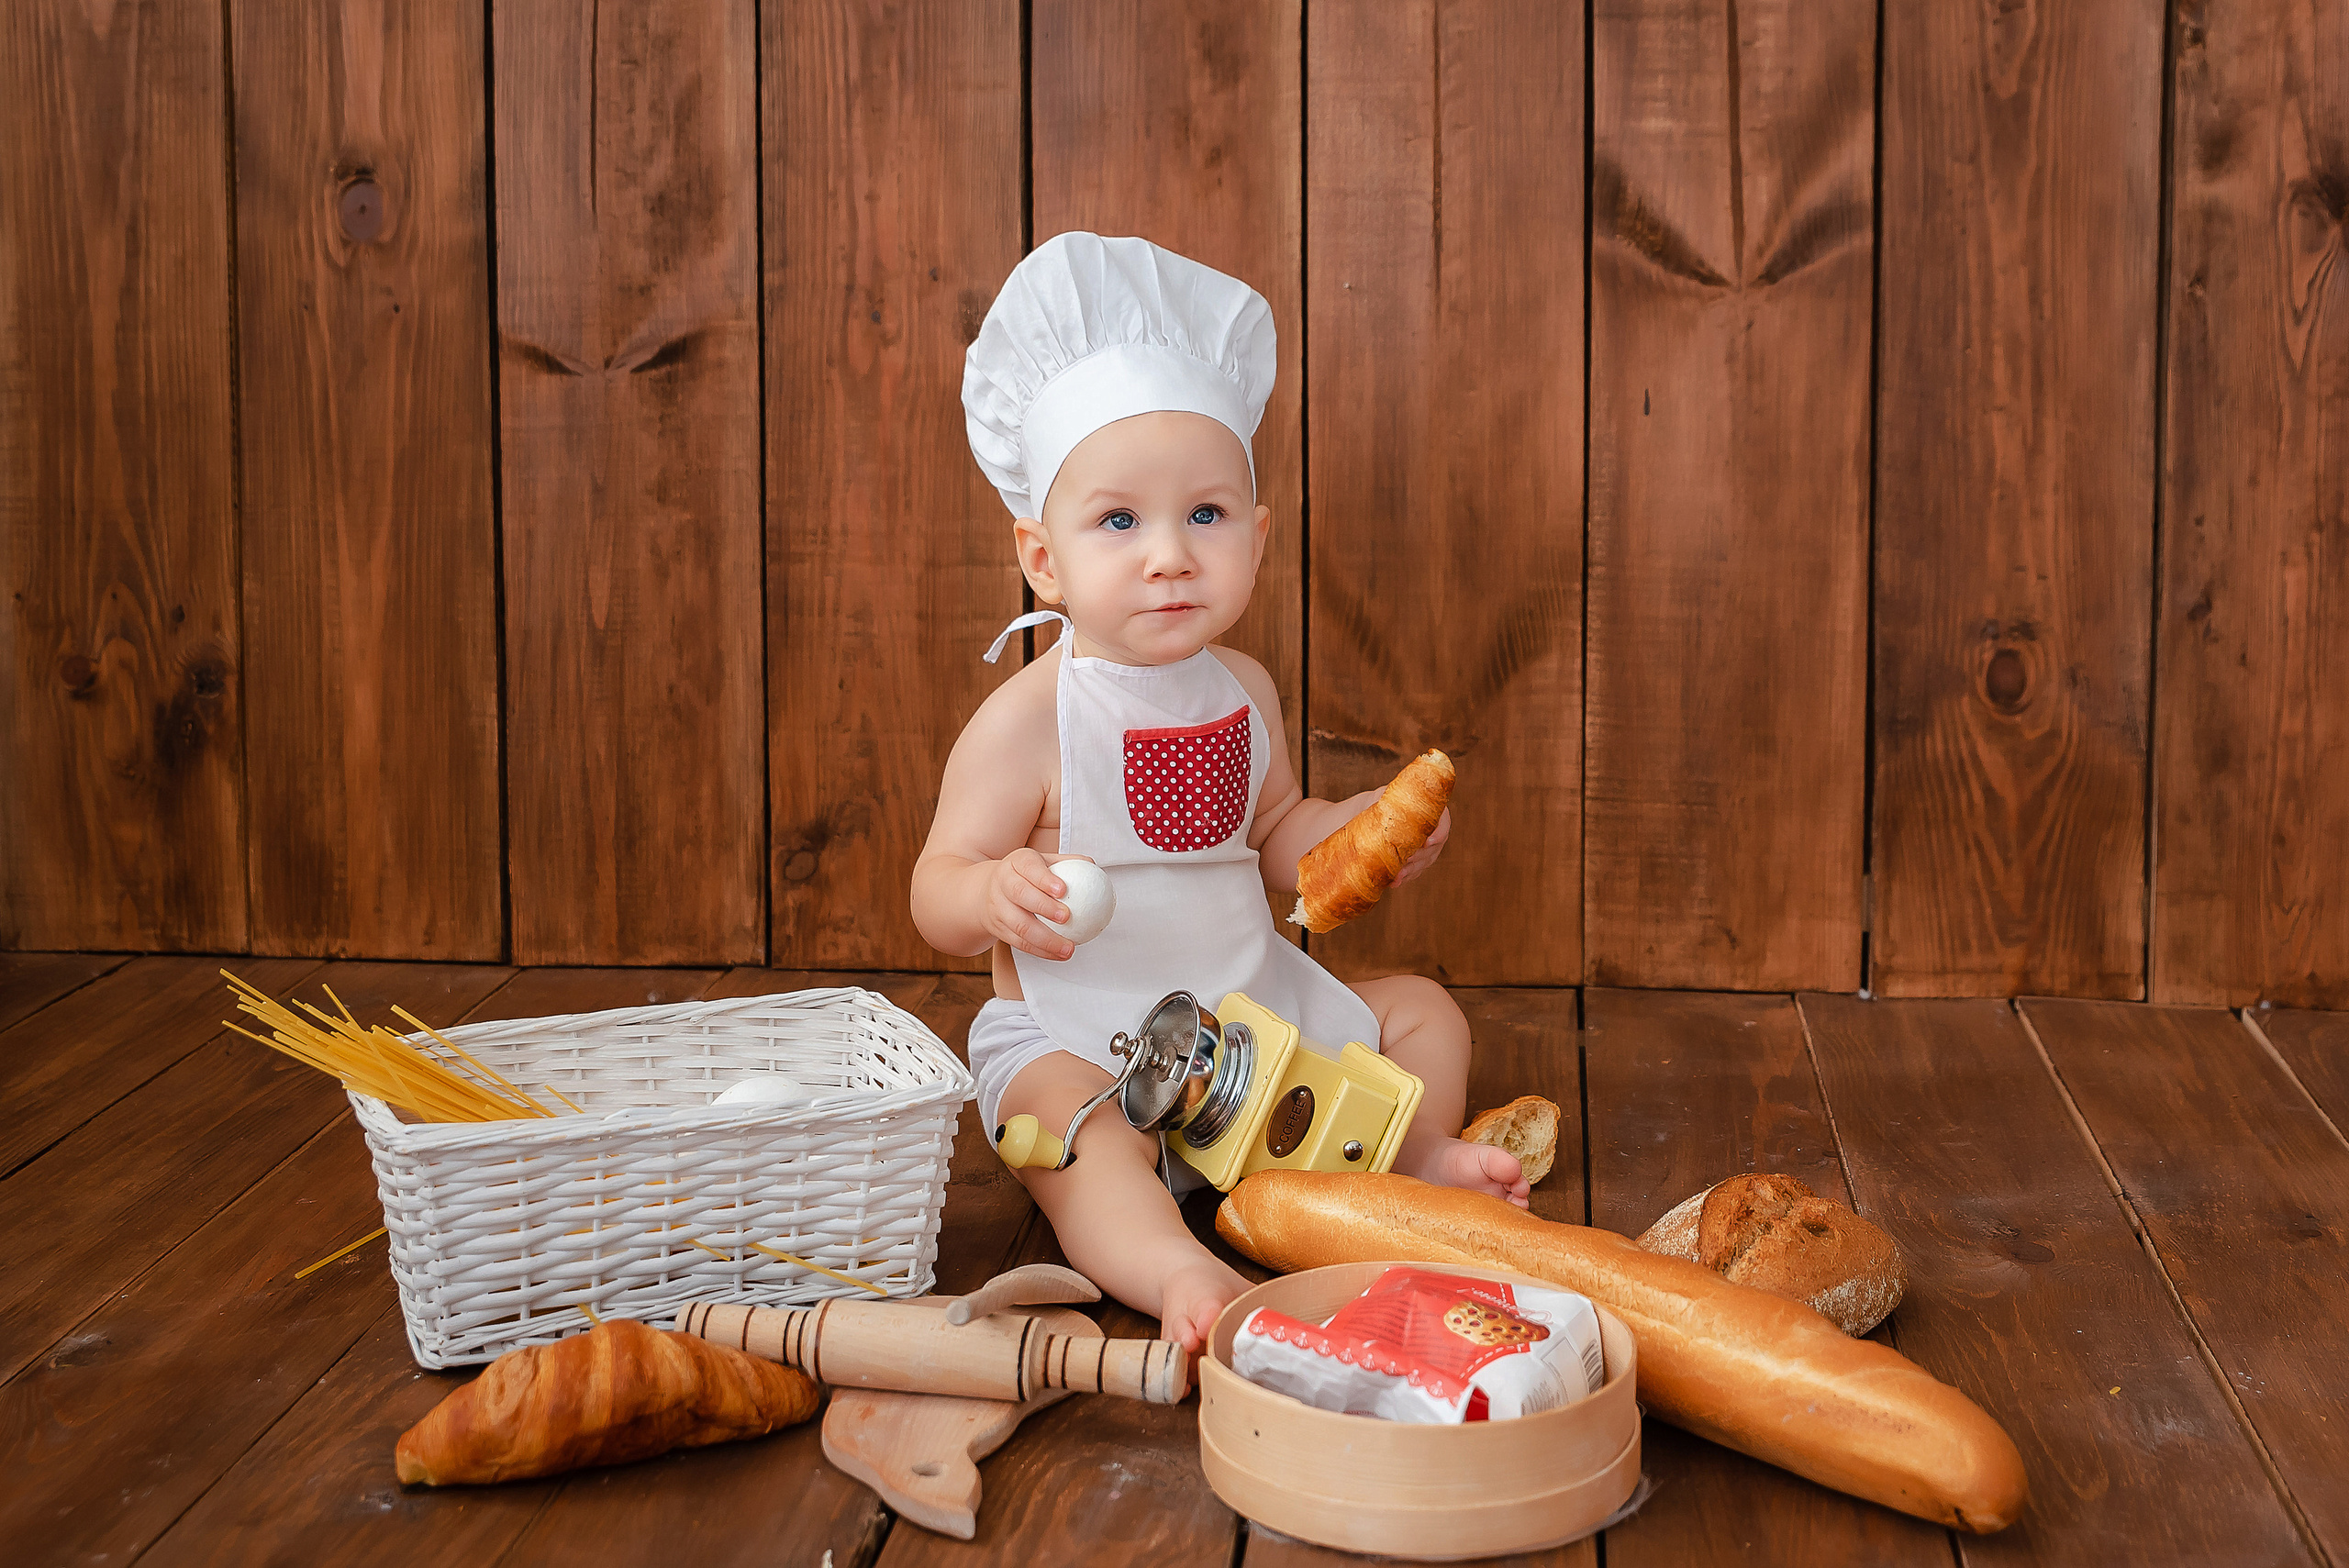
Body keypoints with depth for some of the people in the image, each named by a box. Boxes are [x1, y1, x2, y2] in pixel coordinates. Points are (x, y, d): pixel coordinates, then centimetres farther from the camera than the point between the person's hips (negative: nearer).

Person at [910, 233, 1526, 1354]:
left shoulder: (1242, 691, 3)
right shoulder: (1026, 720, -17)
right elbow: (935, 896, -16)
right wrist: (995, 895, -39)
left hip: (1253, 1006, 7)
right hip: (1075, 1040, -7)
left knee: (1422, 1012, 12)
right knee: (1082, 1133, -39)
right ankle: (1179, 1273, -55)